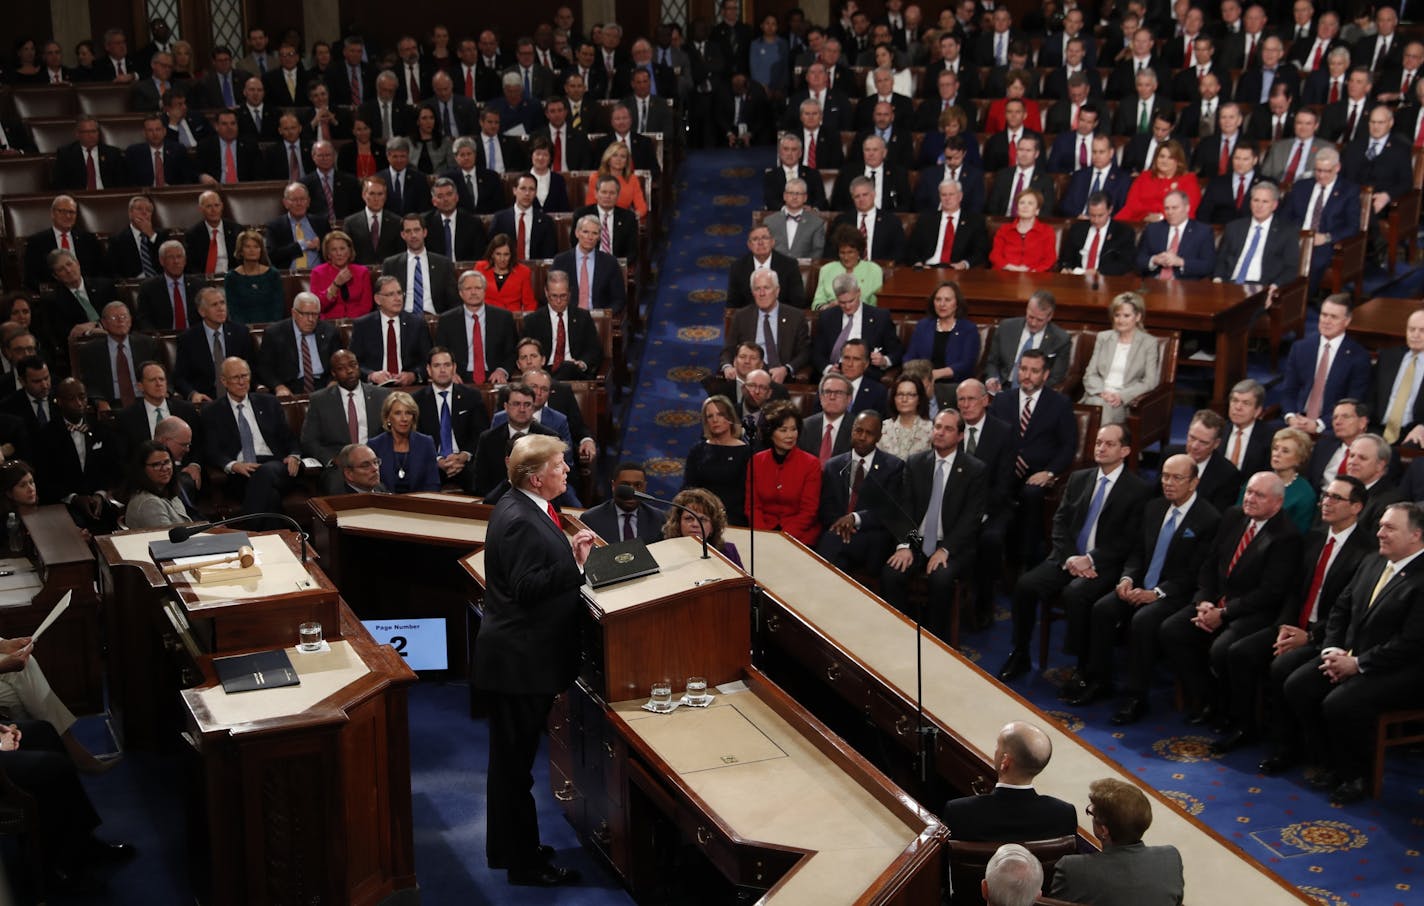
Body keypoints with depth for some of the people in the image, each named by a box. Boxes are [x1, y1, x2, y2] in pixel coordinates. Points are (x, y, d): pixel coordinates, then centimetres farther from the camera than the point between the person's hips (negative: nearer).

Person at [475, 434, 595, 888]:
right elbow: (526, 587, -26)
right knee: (515, 760, 1)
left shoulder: (524, 509, 9)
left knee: (512, 758, 20)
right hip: (520, 659, -11)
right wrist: (574, 561, -25)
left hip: (521, 656, 11)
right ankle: (524, 862, 11)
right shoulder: (519, 521, -23)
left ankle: (510, 847, 33)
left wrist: (571, 554, 5)